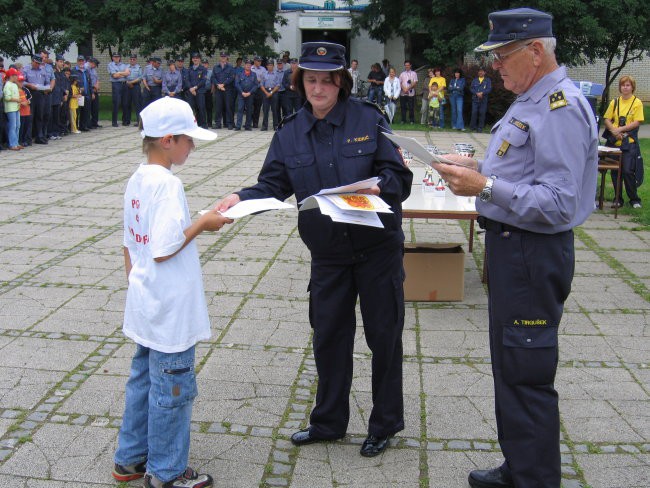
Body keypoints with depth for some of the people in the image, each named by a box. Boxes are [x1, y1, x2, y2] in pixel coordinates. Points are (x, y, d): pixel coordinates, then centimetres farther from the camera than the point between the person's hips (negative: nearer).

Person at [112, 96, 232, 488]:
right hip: (172, 310, -9)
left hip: (145, 305, 9)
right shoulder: (168, 183, -21)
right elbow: (163, 250, -25)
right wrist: (202, 224, -14)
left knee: (143, 379, 20)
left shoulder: (137, 179, 6)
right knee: (173, 389, 6)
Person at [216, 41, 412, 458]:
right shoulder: (290, 133, 3)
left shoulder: (368, 120, -8)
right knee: (328, 337, 13)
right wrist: (241, 198, -19)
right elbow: (273, 185, -1)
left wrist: (377, 186, -30)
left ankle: (385, 424, 26)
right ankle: (328, 421, 32)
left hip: (378, 248, -3)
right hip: (328, 255, 4)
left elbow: (399, 178, -10)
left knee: (384, 336, 7)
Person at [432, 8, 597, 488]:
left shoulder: (562, 109, -20)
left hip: (533, 255, -11)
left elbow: (558, 203, -26)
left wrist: (486, 187, -26)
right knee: (508, 365, 20)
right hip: (509, 246, 11)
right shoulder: (528, 101, 13)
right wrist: (476, 167, 8)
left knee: (526, 375, -2)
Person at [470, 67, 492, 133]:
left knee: (482, 113, -2)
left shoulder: (488, 80, 8)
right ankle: (473, 127, 4)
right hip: (475, 99, 1)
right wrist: (477, 93, -13)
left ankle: (480, 128, 4)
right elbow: (471, 88, 4)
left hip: (483, 100, -1)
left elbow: (489, 89, -3)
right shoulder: (474, 80, 13)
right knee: (474, 113, -5)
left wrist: (482, 93, -17)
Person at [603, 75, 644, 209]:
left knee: (628, 171, -9)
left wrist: (620, 129, -15)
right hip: (615, 142, 4)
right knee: (615, 172, 6)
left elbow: (637, 122, -8)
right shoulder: (614, 102, 11)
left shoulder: (637, 103, 0)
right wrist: (613, 130, -11)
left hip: (630, 143, -4)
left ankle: (634, 199, 6)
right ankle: (618, 199, 17)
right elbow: (607, 120, 7)